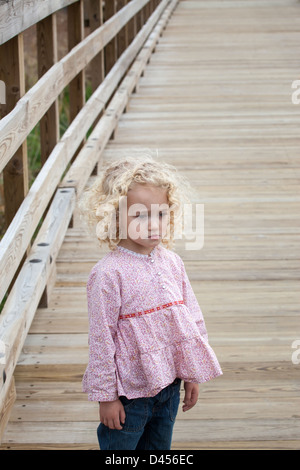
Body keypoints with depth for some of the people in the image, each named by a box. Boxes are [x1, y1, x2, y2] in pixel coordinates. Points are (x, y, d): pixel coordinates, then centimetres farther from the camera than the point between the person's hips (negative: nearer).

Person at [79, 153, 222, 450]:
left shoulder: (172, 262, -1)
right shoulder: (109, 274, -19)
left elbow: (192, 319, 9)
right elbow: (101, 339, -15)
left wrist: (192, 375, 11)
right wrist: (106, 396, -12)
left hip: (169, 382, 6)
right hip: (129, 389, -6)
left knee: (159, 447, 19)